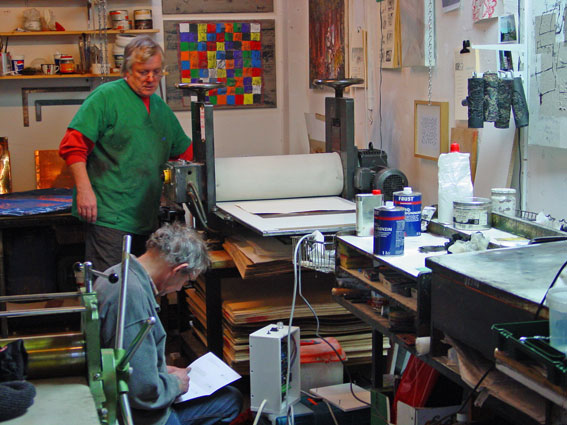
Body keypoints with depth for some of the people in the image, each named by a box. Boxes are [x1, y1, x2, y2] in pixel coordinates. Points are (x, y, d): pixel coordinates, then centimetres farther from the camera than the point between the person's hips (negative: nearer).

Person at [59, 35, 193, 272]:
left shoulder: (161, 108, 19)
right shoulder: (107, 96, -4)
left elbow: (184, 152, 30)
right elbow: (73, 146, -11)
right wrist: (84, 190, -19)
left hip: (147, 217, 8)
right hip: (108, 216, -7)